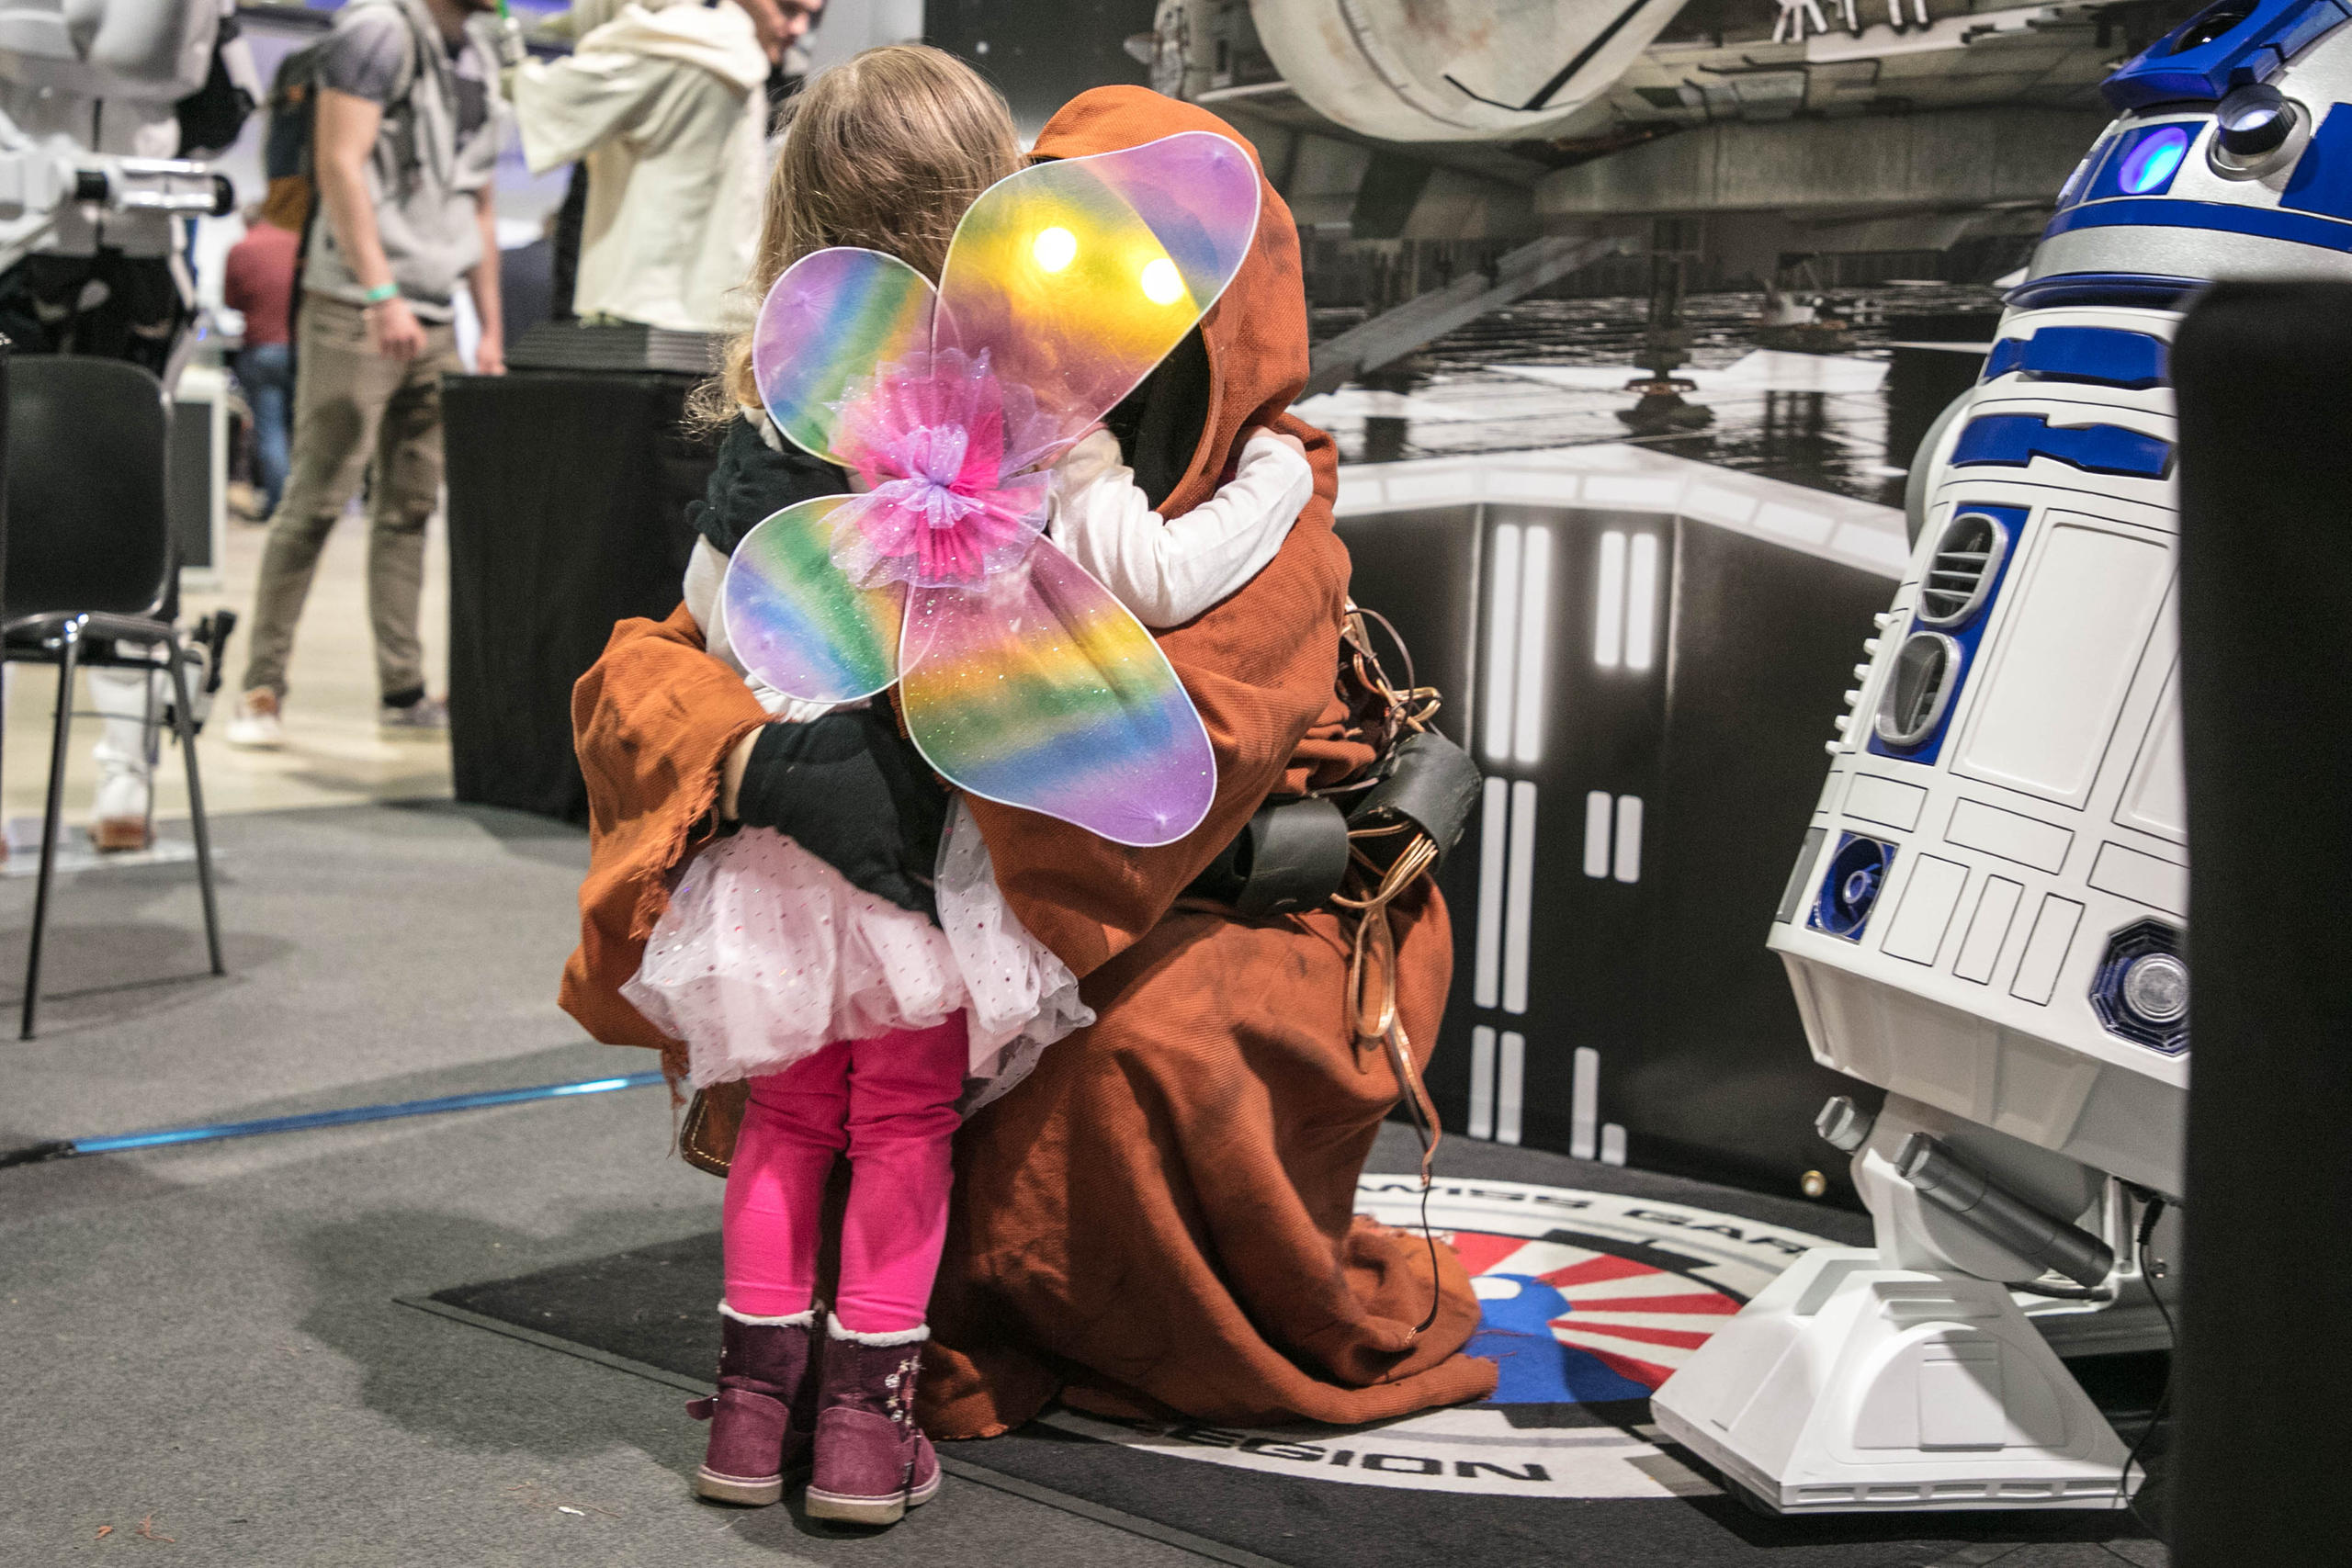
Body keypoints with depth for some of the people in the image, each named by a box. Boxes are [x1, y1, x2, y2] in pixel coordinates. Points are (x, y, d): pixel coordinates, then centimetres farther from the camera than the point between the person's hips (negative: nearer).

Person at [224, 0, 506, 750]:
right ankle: (261, 689, -3)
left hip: (434, 319, 8)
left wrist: (492, 327, 18)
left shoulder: (480, 61, 18)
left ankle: (403, 692, 12)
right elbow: (340, 162, -15)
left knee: (410, 507, 8)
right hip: (356, 312, -8)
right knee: (318, 497, -8)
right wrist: (380, 294, -22)